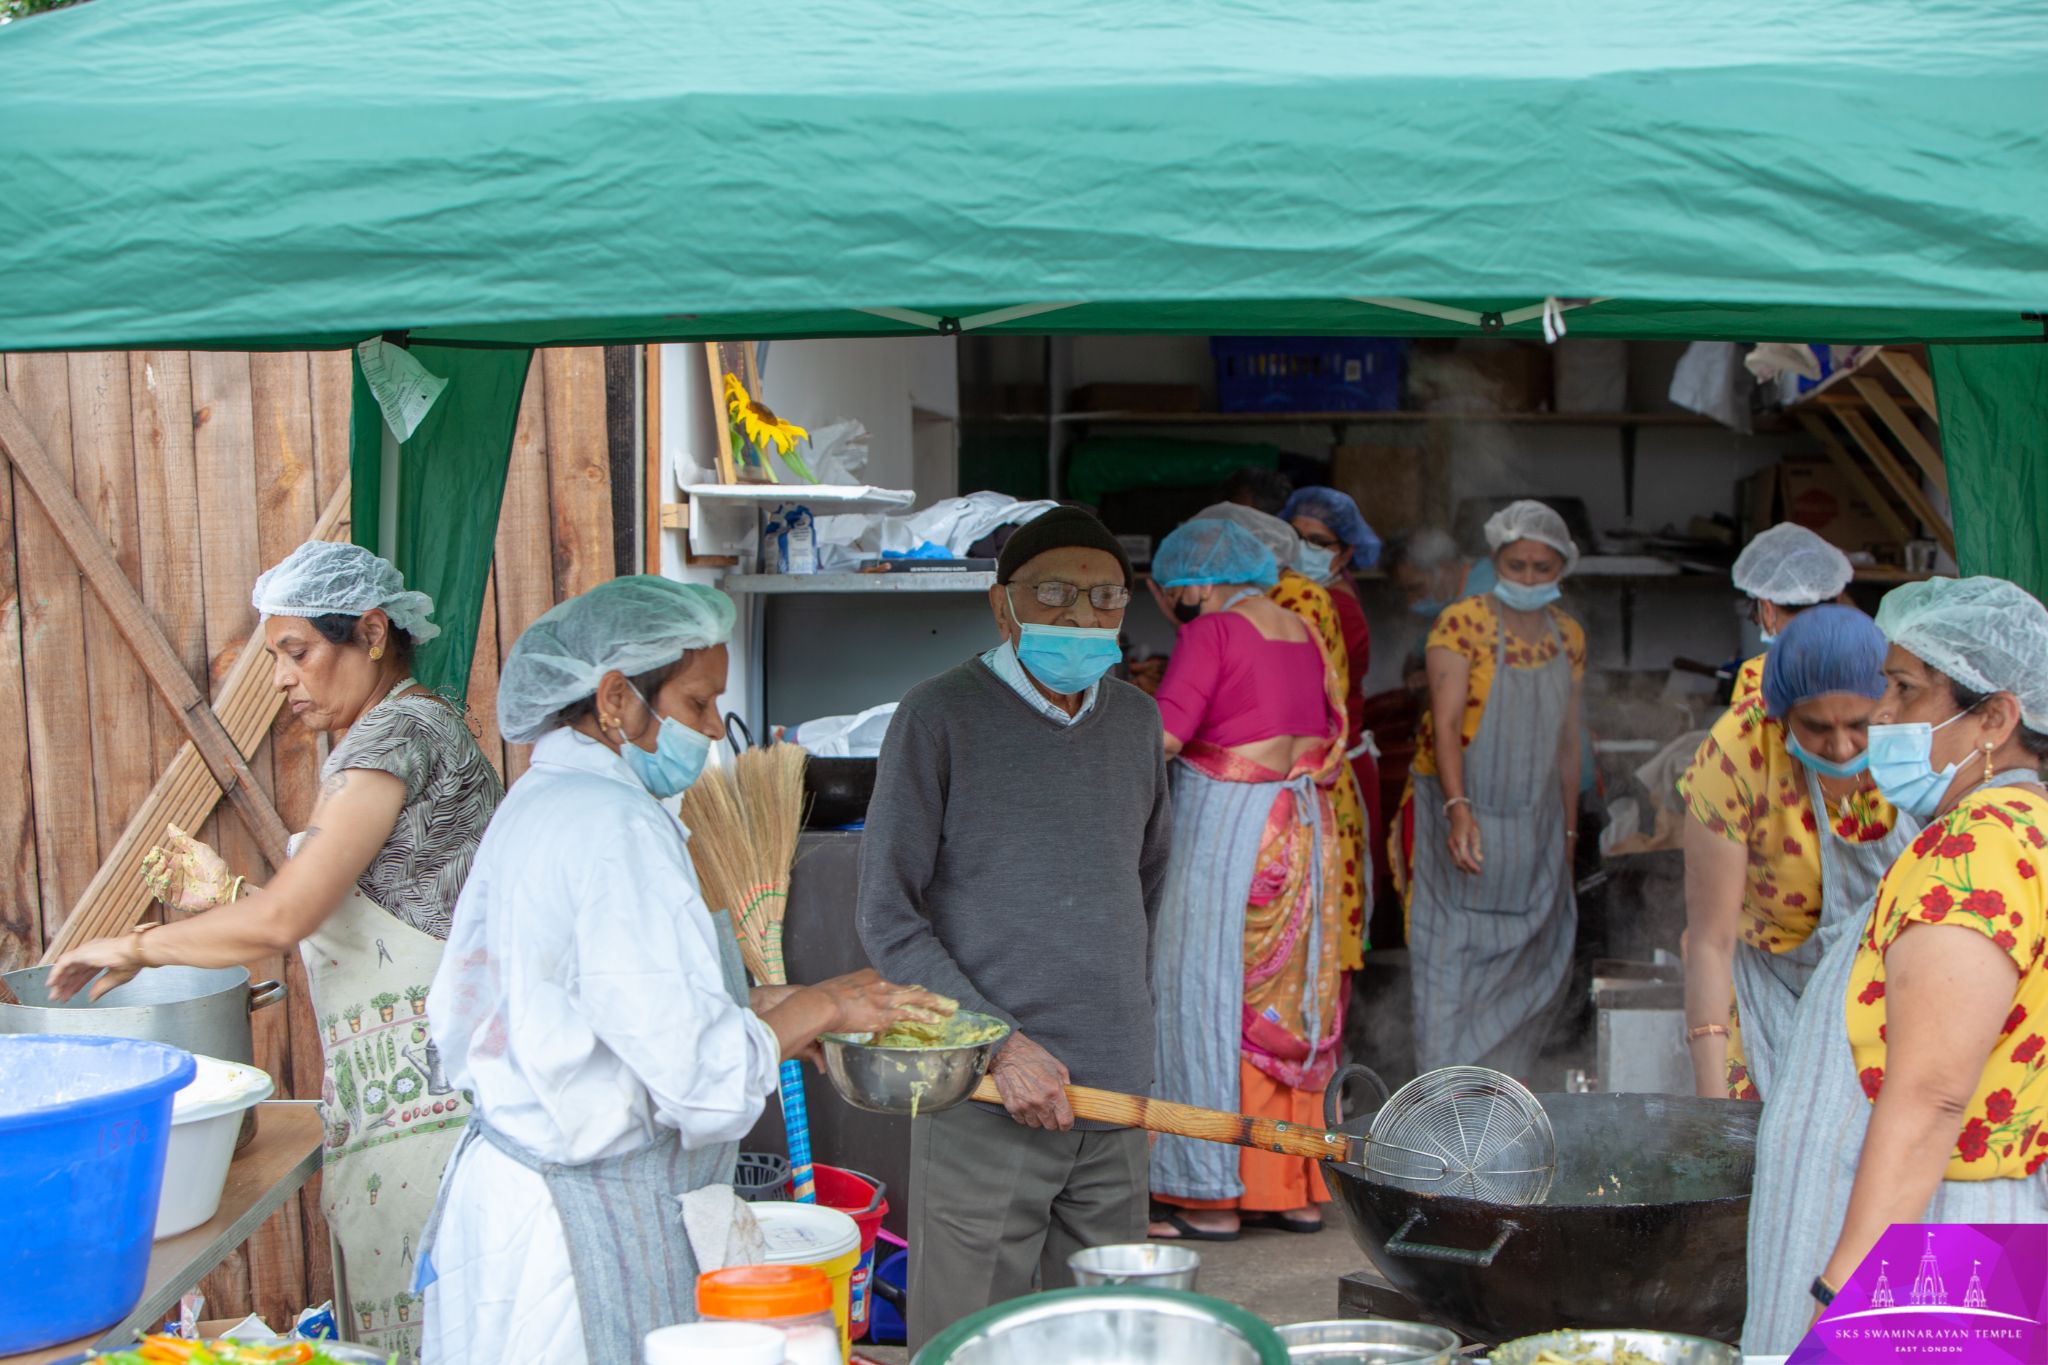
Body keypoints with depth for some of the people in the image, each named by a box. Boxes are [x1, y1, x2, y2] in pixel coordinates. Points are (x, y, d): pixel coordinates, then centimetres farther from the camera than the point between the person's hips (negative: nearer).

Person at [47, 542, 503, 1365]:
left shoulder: (396, 732, -13)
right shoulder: (416, 728, 18)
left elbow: (281, 921, -19)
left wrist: (139, 945, -5)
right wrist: (227, 890, 15)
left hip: (423, 1091, -10)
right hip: (400, 1087, 10)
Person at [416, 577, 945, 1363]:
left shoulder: (540, 804, 11)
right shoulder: (617, 825, -20)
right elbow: (702, 1073, -24)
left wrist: (777, 1004, 10)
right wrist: (820, 1007, -8)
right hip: (588, 1224, -10)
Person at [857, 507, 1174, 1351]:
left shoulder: (1135, 721, 11)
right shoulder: (941, 716, -5)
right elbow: (886, 917, -8)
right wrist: (1000, 1043, -14)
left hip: (1114, 1092, 5)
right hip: (985, 1098, -5)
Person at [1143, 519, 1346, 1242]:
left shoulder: (1211, 633, -11)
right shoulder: (1302, 631, 12)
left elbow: (1164, 735, -19)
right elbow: (1329, 736, 17)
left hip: (1226, 827, -8)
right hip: (1304, 830, 8)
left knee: (1207, 999, 0)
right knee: (1285, 1005, 12)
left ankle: (1213, 1197, 3)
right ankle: (1295, 1190, 18)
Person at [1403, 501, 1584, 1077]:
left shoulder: (1567, 636, 9)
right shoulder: (1461, 623, -10)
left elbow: (1567, 741, 15)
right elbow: (1446, 721, -20)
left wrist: (1568, 832, 14)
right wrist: (1458, 809, -33)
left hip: (1534, 825, 6)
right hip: (1467, 819, -5)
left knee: (1527, 964, 8)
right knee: (1454, 961, -6)